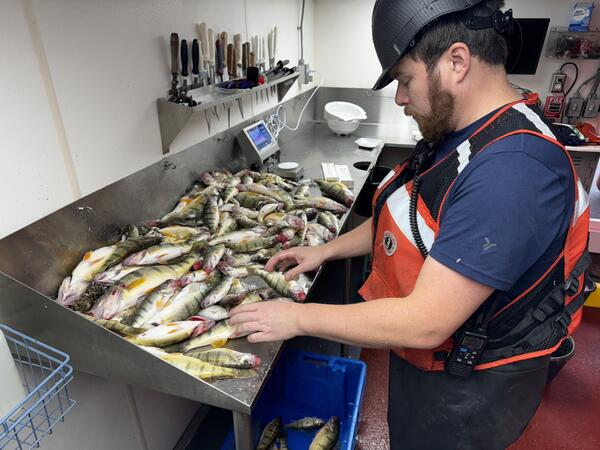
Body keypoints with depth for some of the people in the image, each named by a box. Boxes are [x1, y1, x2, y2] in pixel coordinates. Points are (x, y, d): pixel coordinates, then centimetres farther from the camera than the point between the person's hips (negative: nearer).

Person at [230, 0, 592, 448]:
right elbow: (410, 219, 9)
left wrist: (298, 318, -23)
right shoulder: (461, 133, -2)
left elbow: (424, 323, -33)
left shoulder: (512, 172, -34)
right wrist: (326, 250, 3)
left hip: (467, 393, -7)